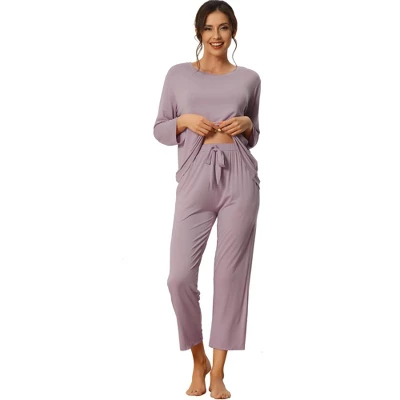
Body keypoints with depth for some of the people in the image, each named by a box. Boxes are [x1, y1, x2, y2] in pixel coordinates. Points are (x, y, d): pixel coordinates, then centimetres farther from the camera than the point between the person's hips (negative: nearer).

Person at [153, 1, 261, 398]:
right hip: (195, 179, 0)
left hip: (239, 178, 1)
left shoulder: (249, 78, 12)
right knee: (180, 276, -7)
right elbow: (160, 129, 12)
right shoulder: (178, 74, 10)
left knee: (231, 275, 0)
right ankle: (199, 360, 18)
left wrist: (246, 124, -2)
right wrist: (184, 120, -6)